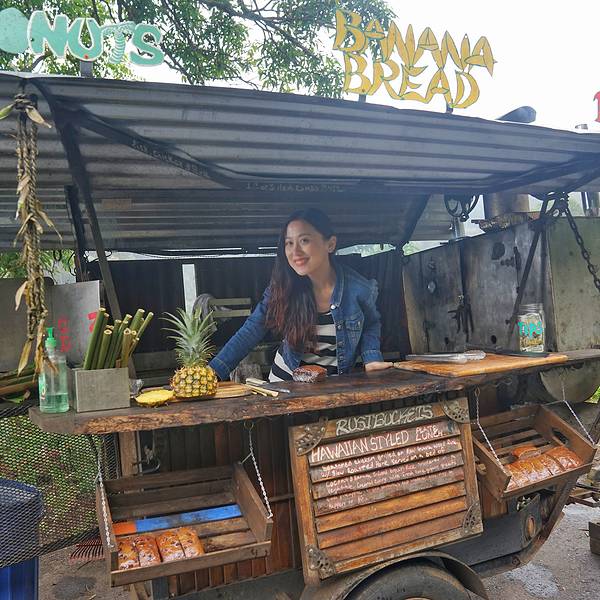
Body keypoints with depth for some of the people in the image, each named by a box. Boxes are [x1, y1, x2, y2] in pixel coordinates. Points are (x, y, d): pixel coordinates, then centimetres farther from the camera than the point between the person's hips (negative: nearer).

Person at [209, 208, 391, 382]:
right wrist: (213, 372, -28)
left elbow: (371, 324, 2)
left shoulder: (359, 289, -18)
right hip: (286, 378, 1)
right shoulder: (283, 286, -16)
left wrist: (372, 359, -15)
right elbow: (252, 330, -18)